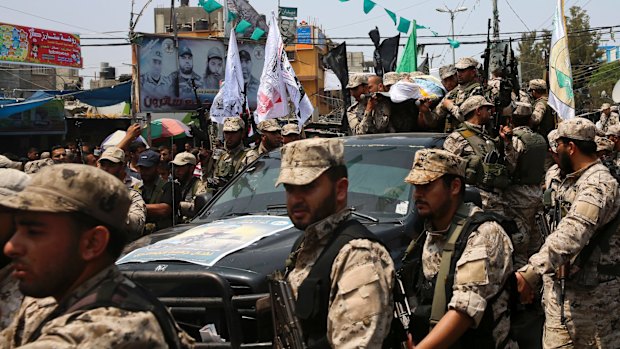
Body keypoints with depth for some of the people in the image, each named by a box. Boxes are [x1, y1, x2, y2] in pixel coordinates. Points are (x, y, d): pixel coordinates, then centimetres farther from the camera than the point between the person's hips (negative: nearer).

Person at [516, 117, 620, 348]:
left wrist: (530, 274, -46)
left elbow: (572, 234, -37)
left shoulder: (599, 184, -21)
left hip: (587, 294, -9)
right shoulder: (571, 180, 13)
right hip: (561, 287, 9)